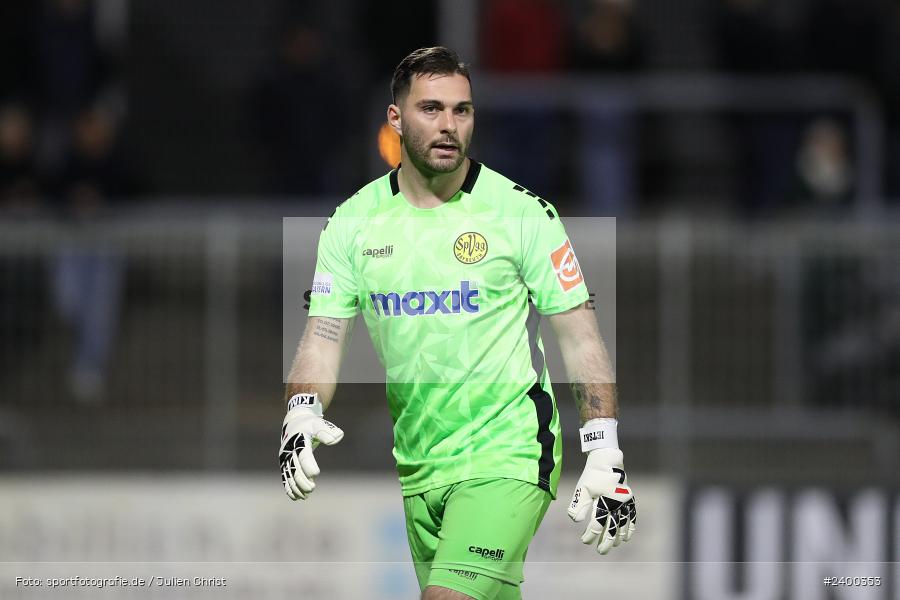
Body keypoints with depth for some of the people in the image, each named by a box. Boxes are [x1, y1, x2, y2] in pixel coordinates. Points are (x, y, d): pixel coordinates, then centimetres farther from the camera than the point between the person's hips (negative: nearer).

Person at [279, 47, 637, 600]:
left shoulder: (522, 212, -6)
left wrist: (605, 459, -8)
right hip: (417, 466, 5)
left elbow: (580, 338, -3)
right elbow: (324, 334, 2)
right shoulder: (354, 222, 4)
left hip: (507, 458, -4)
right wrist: (303, 415, -18)